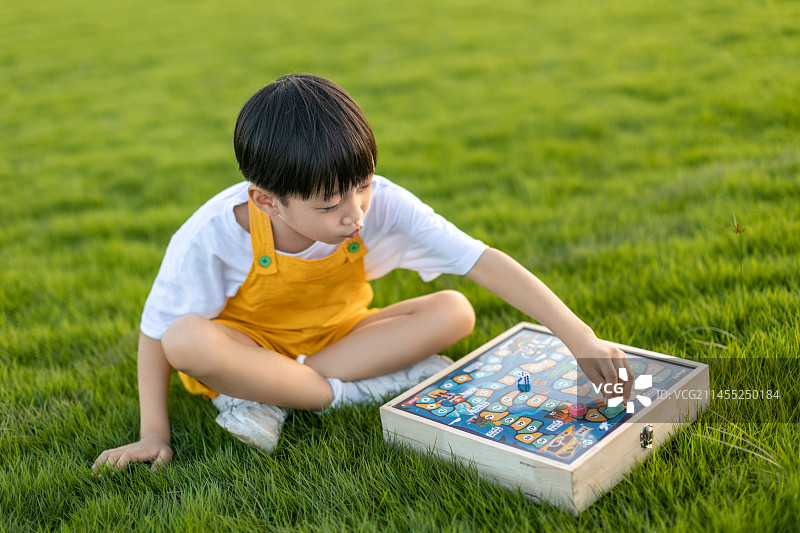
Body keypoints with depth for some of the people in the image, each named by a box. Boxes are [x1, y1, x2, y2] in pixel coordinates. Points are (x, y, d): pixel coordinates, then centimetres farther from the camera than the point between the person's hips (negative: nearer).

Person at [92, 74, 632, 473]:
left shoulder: (381, 204, -27)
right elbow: (156, 334, -15)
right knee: (188, 339, -36)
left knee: (454, 313, -21)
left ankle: (261, 397, -21)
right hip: (247, 349, -2)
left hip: (337, 338, 3)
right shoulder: (212, 237, -29)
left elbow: (484, 261, -29)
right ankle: (359, 387, -21)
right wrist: (154, 433, -16)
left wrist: (581, 339, -35)